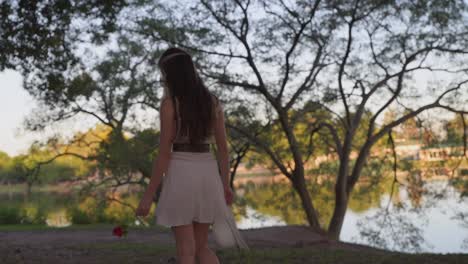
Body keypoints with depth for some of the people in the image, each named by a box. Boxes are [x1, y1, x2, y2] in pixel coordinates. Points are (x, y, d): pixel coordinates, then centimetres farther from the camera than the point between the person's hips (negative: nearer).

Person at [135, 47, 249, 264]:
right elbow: (223, 148, 7)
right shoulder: (213, 101, 7)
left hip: (181, 175, -5)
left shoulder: (169, 103, -9)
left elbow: (164, 153, -11)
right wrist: (225, 186, 13)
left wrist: (148, 195, -6)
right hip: (207, 174, 5)